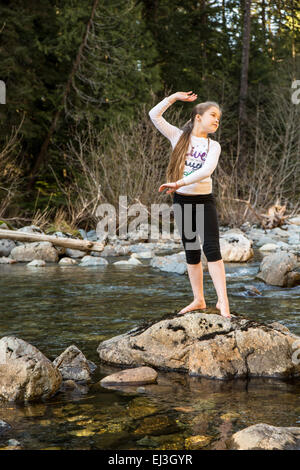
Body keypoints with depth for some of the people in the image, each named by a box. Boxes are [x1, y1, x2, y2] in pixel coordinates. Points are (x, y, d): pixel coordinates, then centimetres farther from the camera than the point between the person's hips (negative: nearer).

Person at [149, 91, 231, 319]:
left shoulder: (213, 146, 0)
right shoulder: (179, 136, 5)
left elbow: (207, 170, -18)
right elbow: (154, 115, 1)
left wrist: (179, 183, -26)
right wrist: (175, 97, 0)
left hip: (204, 200, -2)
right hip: (182, 200, 2)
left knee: (211, 248, -13)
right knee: (191, 251, 8)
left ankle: (223, 301, -16)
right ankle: (199, 300, 16)